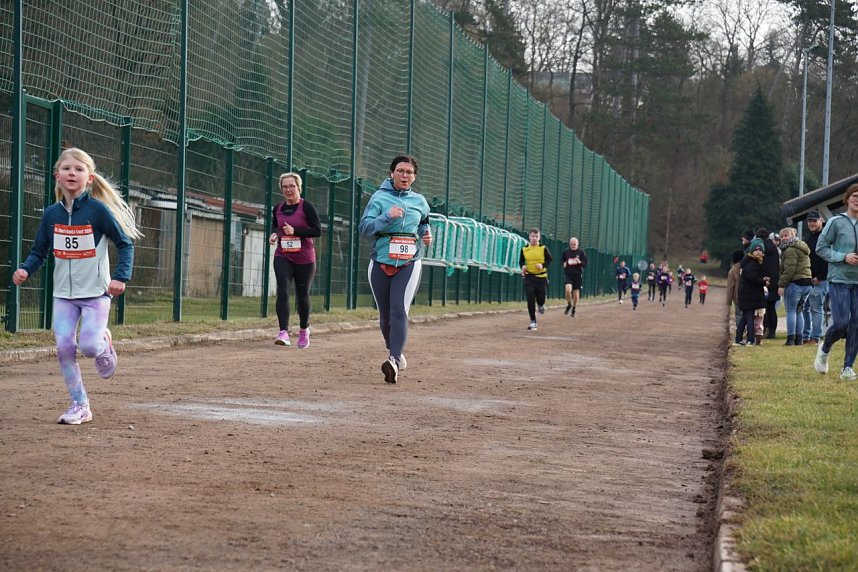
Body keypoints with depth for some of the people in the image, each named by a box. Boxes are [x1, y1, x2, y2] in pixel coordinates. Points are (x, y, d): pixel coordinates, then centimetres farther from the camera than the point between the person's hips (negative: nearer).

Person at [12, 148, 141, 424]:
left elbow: (125, 244, -7)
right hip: (64, 293, 4)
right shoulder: (52, 214, 1)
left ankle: (105, 343, 24)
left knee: (89, 345, -14)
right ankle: (80, 405, 9)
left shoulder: (98, 209, -12)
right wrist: (25, 270, -11)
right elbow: (39, 252, 8)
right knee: (64, 347, -4)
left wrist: (120, 277, -18)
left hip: (96, 291, -4)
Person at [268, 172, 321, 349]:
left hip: (304, 259, -3)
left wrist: (295, 231, -20)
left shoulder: (306, 207, -7)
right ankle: (284, 332, -23)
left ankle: (304, 330, 32)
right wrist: (274, 234, 3)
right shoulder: (278, 209, 7)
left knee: (302, 295, 9)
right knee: (282, 291, -17)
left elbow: (317, 230, -10)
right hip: (283, 257, 3)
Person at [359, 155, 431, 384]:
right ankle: (393, 348, 35)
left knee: (399, 311, -17)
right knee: (385, 314, 8)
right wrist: (387, 216, -22)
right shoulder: (379, 197, 1)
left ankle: (394, 360, -27)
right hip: (381, 263, 0)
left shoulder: (419, 201, 10)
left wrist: (426, 234, 8)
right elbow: (364, 227, -9)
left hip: (409, 264, 0)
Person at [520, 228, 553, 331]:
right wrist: (522, 266, -8)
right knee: (530, 300, -6)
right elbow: (521, 261, 14)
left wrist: (543, 265, -15)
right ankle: (533, 322, 2)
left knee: (541, 298, 3)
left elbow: (550, 259, 2)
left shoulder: (543, 248, -4)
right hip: (528, 277, 1)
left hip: (541, 277, -1)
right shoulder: (524, 249, 2)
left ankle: (541, 305, 44)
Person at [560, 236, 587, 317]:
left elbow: (585, 264, 2)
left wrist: (579, 262, -19)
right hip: (568, 274, 0)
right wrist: (564, 264, -3)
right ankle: (569, 305, 4)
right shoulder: (565, 252, 6)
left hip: (578, 275, 0)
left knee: (576, 292, 4)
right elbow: (562, 261, 20)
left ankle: (573, 309, 21)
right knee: (568, 289, -21)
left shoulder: (581, 252, 1)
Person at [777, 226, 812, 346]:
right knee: (799, 311, 14)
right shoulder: (802, 248, 21)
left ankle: (791, 339, -7)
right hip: (807, 283, 9)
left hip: (795, 283, -9)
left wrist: (781, 284, -17)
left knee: (791, 311, -4)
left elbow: (789, 269, -19)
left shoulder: (791, 250, -11)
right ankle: (798, 339, 13)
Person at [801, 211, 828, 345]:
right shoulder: (809, 237, 19)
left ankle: (815, 338, -3)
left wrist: (819, 278, -17)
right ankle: (805, 336, 13)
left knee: (816, 309, -6)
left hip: (819, 280, -9)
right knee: (804, 308, 8)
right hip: (806, 279, 9)